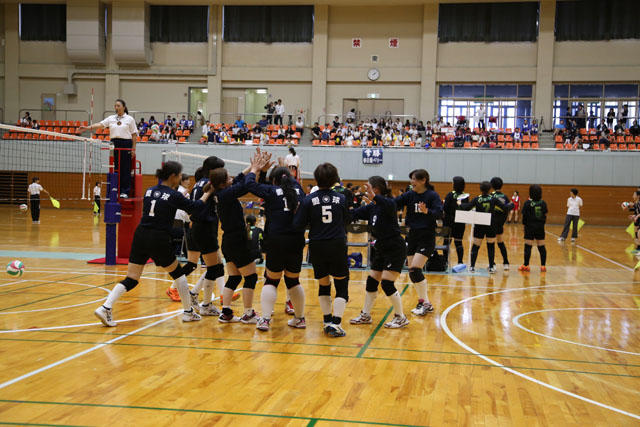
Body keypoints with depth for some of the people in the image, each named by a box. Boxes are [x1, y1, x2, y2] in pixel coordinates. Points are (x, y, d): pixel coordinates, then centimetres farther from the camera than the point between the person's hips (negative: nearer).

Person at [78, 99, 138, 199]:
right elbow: (100, 124, 0)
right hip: (114, 144, 3)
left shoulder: (130, 119, 3)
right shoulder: (111, 118, 11)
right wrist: (87, 128, -14)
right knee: (115, 168, 3)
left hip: (126, 144, -3)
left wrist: (133, 148, -4)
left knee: (125, 168, -3)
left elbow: (134, 134, 1)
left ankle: (125, 191, 1)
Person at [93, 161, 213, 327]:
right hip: (159, 240, -5)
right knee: (178, 273, 16)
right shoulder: (174, 196, -7)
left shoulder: (149, 191, 10)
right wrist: (207, 193, 18)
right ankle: (188, 312, 24)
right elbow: (196, 207, 1)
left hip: (140, 236, 5)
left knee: (131, 280, 7)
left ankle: (105, 308, -10)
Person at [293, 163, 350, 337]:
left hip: (317, 248, 1)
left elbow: (298, 225, -5)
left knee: (323, 285, 18)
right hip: (338, 247, -1)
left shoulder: (309, 200, -6)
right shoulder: (341, 199, -1)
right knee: (342, 286, 6)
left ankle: (327, 321, 21)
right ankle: (335, 324, -4)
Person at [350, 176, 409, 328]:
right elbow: (354, 214, 7)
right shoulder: (371, 207, 7)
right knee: (371, 281, 10)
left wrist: (374, 198, -59)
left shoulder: (388, 202, -18)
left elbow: (389, 206, -41)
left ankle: (401, 317, 3)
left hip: (395, 249, -9)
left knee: (387, 283, -11)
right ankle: (365, 315, 22)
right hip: (381, 248, 9)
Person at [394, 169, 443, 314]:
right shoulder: (409, 195, 4)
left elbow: (439, 213, -21)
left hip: (426, 238, -6)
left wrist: (427, 211, -41)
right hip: (412, 236, 6)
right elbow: (394, 203, -7)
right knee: (412, 271, 7)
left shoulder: (432, 196, -9)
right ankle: (424, 302, 20)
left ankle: (425, 303, -3)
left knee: (415, 269, -16)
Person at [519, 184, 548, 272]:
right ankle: (543, 266, 11)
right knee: (541, 246, 8)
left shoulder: (528, 203, -10)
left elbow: (524, 215, -9)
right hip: (540, 227, 3)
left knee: (528, 246, 1)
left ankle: (526, 265, 4)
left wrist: (524, 223, 6)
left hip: (530, 227, -3)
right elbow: (545, 214, 6)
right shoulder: (543, 203, 0)